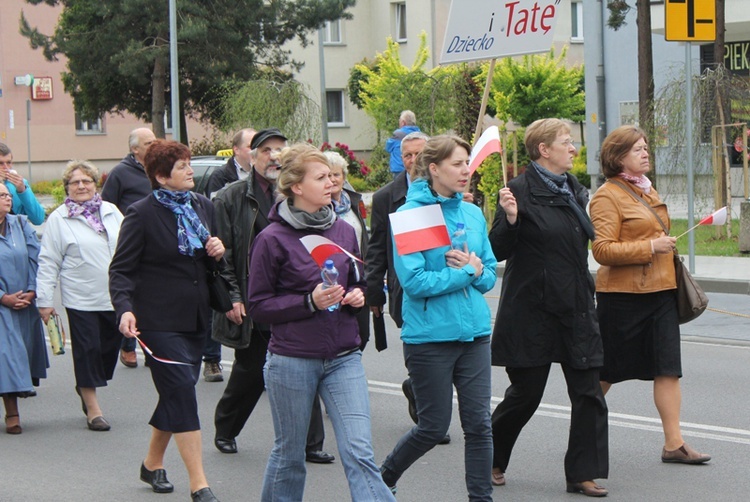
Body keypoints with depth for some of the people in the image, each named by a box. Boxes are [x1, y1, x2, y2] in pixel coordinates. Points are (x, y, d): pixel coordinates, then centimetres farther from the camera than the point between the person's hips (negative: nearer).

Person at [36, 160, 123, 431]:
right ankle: (93, 409, 8)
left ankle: (86, 388, 35)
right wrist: (44, 299, -7)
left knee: (110, 347, 10)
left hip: (114, 297, 4)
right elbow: (48, 263, -3)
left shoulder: (111, 212, 10)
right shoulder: (58, 219, -2)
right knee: (88, 350, -2)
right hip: (81, 299, -4)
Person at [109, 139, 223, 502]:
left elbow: (212, 262, 24)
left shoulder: (203, 207, 10)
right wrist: (125, 308, -27)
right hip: (159, 320, -7)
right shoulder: (142, 214, -10)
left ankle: (152, 464, 33)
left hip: (195, 318, 7)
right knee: (182, 393, -11)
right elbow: (121, 268, -11)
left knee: (176, 393, 14)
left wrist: (218, 252, 0)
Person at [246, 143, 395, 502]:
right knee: (289, 455, 10)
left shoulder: (344, 231, 7)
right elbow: (258, 306, -7)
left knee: (359, 452, -8)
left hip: (343, 358, 3)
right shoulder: (273, 239, -8)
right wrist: (309, 301, -19)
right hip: (291, 361, -3)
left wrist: (357, 296, -2)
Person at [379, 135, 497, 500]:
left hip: (474, 331, 5)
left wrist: (476, 268, -9)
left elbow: (490, 276, 13)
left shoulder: (473, 214, 8)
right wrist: (466, 272, -12)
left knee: (479, 424, 2)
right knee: (433, 427, 5)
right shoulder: (410, 214, -10)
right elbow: (414, 281, -18)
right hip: (430, 334, -5)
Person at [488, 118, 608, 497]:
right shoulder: (521, 191, -10)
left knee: (588, 392, 0)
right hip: (532, 309, -6)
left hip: (576, 308, 6)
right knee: (525, 393, 3)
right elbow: (498, 251, -13)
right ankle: (491, 459, 26)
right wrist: (510, 219, -29)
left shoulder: (575, 191, 12)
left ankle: (583, 473, 6)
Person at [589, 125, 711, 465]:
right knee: (607, 371, 3)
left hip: (660, 291, 7)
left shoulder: (647, 190, 16)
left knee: (668, 367, -1)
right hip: (622, 295, -7)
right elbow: (603, 250, -19)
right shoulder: (607, 196, -11)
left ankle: (673, 443, -1)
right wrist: (651, 248, -21)